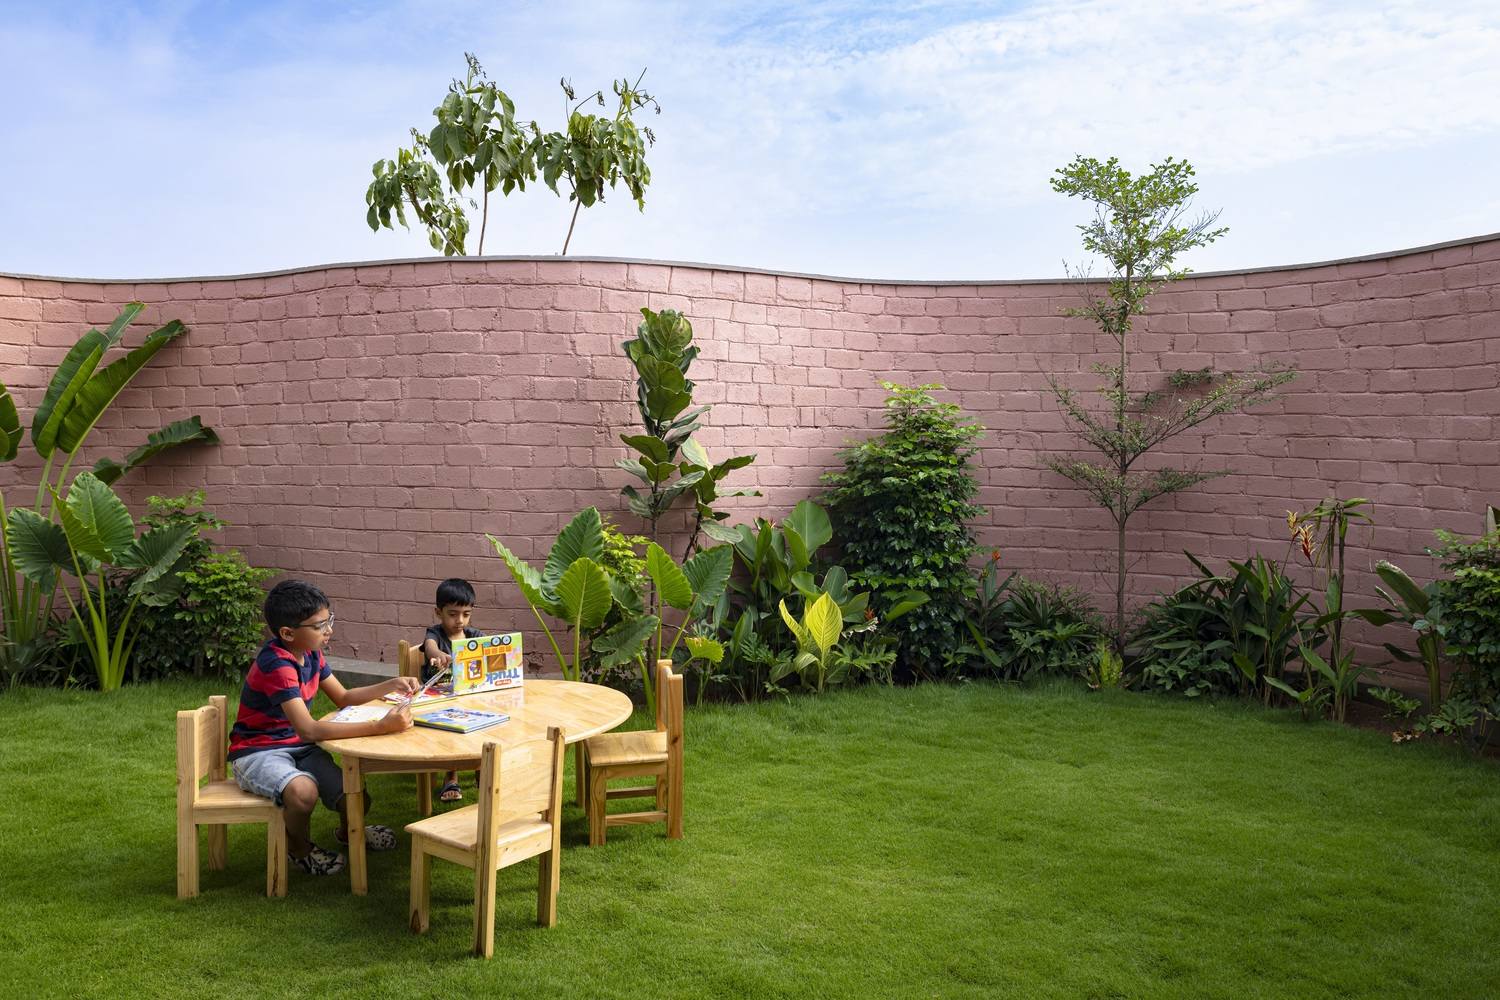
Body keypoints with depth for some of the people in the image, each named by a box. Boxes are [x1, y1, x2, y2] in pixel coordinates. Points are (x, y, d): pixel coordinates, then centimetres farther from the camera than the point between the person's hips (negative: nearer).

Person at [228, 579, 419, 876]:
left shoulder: (311, 653, -1)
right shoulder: (277, 665, -28)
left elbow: (343, 698, 11)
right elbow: (308, 729, -37)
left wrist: (391, 685, -6)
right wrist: (380, 726, -42)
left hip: (299, 747, 7)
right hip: (259, 751, -7)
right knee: (303, 790, -37)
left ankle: (348, 831, 30)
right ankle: (299, 848, -3)